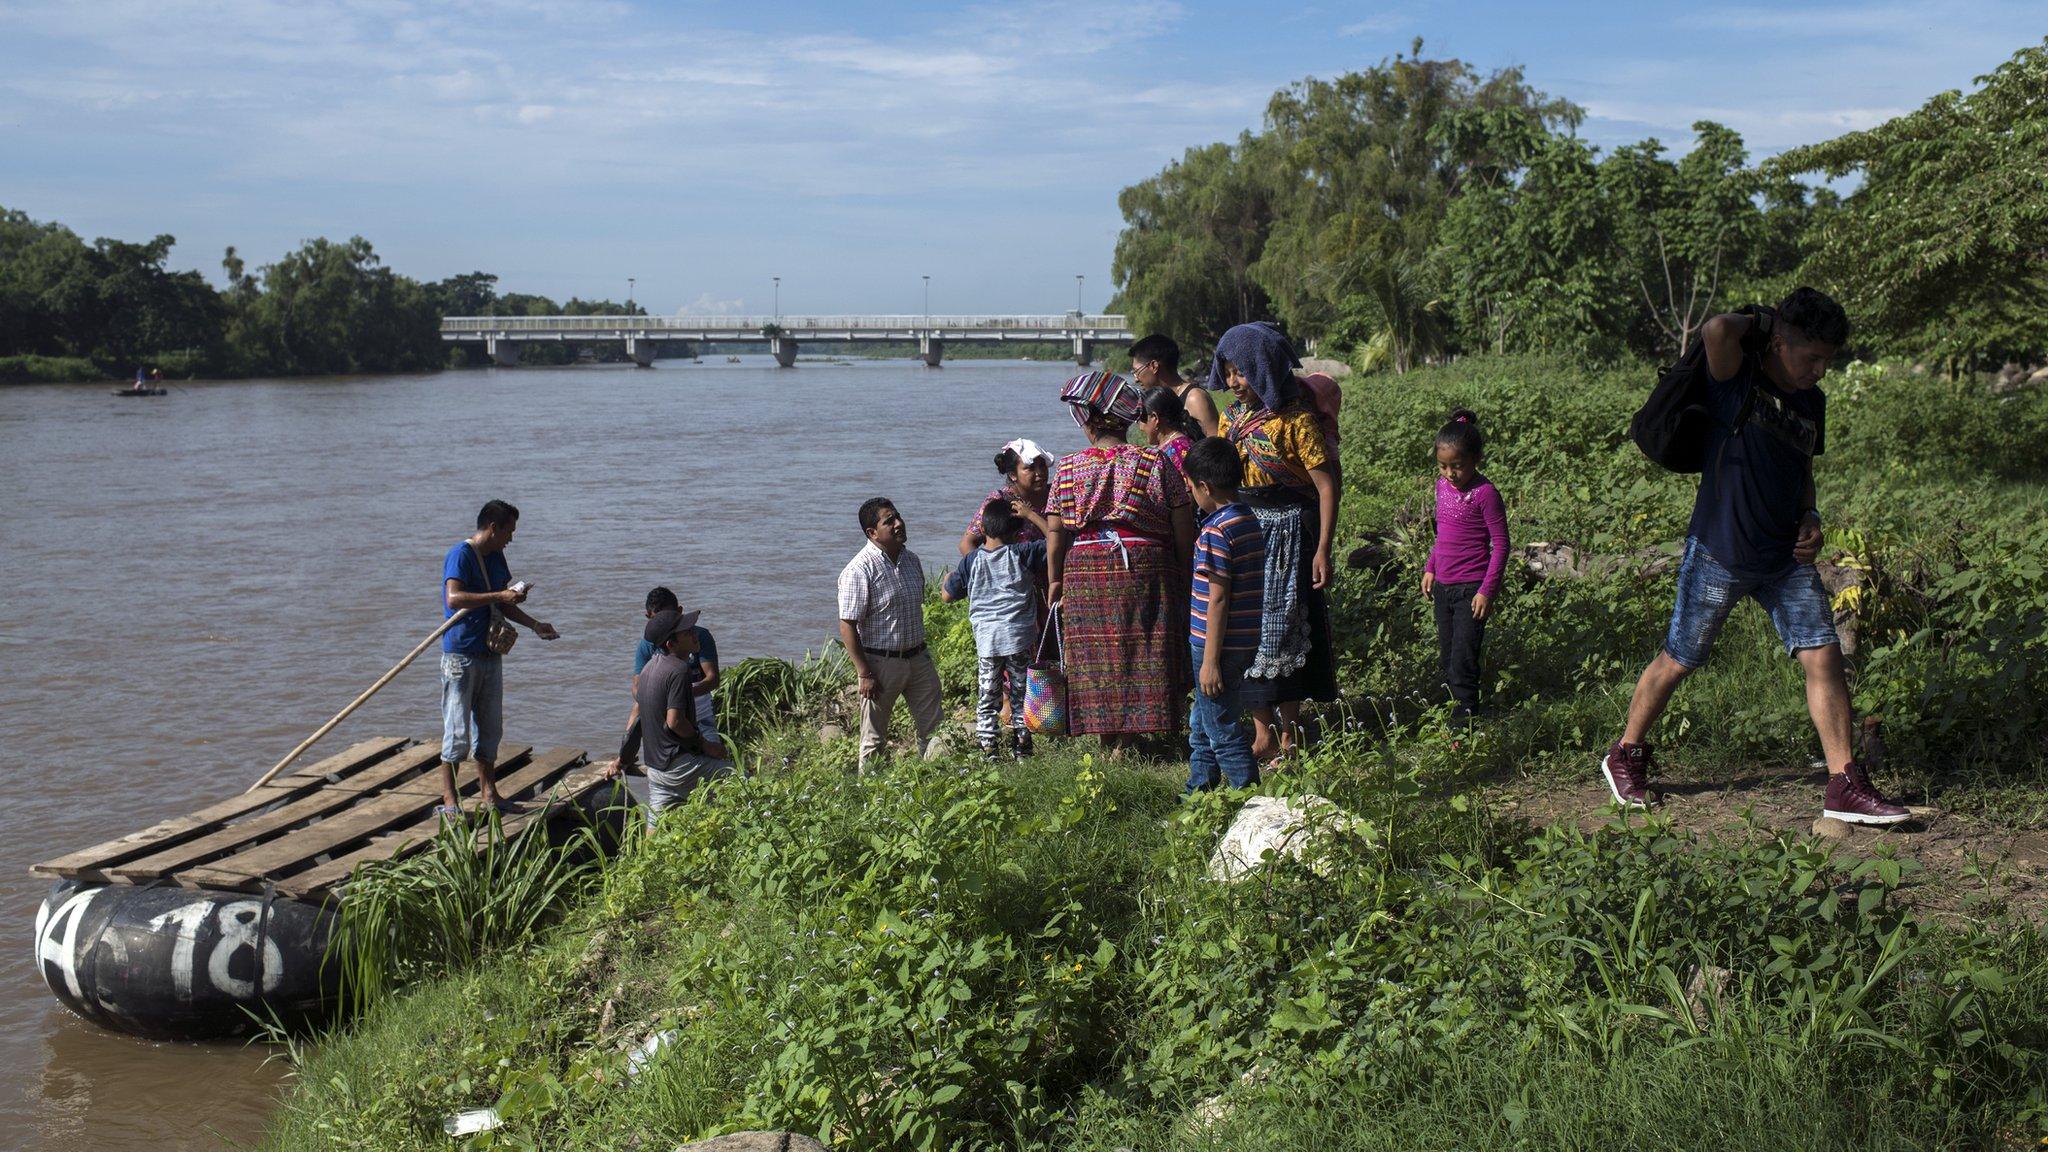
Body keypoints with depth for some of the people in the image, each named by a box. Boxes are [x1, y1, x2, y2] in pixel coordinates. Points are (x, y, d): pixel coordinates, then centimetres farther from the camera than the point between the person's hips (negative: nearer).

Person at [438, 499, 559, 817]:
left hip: (490, 654, 8)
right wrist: (499, 596, -27)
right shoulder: (461, 554, -13)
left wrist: (534, 624, 14)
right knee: (457, 730, -5)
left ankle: (488, 793, 22)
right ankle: (449, 801, 2)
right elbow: (454, 598, -28)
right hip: (460, 656, -8)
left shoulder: (496, 557, 14)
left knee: (490, 727, 13)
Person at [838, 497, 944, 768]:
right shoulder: (859, 570, -17)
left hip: (918, 658, 7)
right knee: (874, 739, 6)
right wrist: (864, 674, -19)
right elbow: (847, 626, -17)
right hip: (880, 662, -7)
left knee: (933, 729, 10)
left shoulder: (911, 560, 7)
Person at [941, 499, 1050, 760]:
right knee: (1020, 698, 11)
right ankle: (1022, 751, 14)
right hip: (1020, 639, -1)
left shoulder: (971, 561, 1)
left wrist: (948, 578, 32)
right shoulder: (1023, 554, -5)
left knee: (987, 700, 8)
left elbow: (947, 594, 10)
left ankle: (988, 753, 5)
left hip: (986, 641, 1)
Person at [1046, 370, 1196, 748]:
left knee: (1096, 661, 10)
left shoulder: (1068, 469, -1)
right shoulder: (1156, 463, -1)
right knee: (1143, 659, 6)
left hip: (1085, 576, 1)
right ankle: (1124, 745, 5)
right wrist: (1184, 580, 11)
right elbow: (1184, 532, 0)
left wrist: (1055, 583, 10)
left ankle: (1106, 742, 17)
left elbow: (1055, 536, -1)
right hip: (1146, 574, -1)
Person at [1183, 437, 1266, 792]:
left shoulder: (1216, 531, -19)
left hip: (1219, 646, -9)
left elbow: (1218, 600, -20)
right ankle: (1199, 790, 32)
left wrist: (1210, 660, -17)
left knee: (1224, 731, 0)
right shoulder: (1251, 522, 9)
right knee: (1202, 726, 22)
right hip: (1244, 643, 9)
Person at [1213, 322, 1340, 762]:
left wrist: (1322, 550, -21)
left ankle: (1289, 737, 8)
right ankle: (1262, 735, 16)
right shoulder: (1232, 416, 8)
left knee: (1281, 633, -2)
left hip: (1285, 535, -6)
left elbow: (1326, 485, -15)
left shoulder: (1295, 420, -13)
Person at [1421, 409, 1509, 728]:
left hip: (1471, 588, -7)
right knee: (1445, 657, 13)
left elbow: (1500, 544, -13)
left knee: (1463, 659, -7)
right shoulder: (1442, 486, 6)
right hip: (1443, 586, 7)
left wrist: (1487, 590, -15)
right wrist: (1430, 568, 15)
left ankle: (1465, 715, 0)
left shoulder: (1485, 493, -15)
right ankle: (1449, 706, 23)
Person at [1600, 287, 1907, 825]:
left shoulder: (1812, 403, 8)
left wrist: (1809, 518, 3)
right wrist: (1758, 324, -13)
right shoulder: (1737, 377, -13)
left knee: (1824, 657, -2)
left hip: (1785, 559, 6)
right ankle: (1625, 756, 28)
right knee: (1678, 661, 7)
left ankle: (1845, 788, 4)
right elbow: (1717, 329, -35)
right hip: (1719, 556, -6)